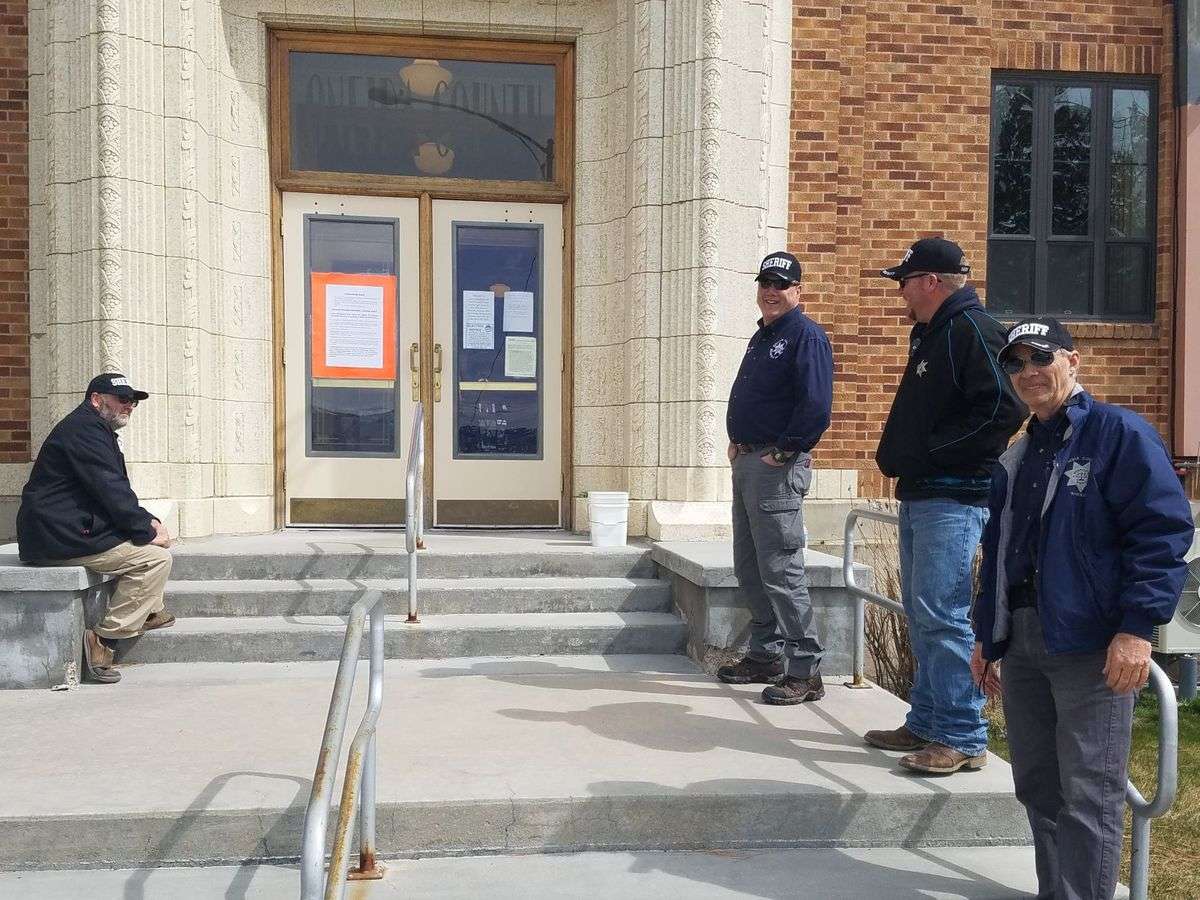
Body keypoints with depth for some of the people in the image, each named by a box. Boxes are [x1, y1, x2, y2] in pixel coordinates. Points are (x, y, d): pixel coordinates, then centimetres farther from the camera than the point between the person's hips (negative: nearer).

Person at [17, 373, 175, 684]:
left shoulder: (94, 428, 22)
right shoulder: (85, 429, -13)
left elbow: (116, 492, 23)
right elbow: (111, 492, -20)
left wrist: (148, 521, 9)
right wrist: (148, 533, -13)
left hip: (58, 531, 11)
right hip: (60, 537, -11)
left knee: (147, 534, 21)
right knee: (156, 557, -17)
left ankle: (149, 612, 26)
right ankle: (103, 640, -15)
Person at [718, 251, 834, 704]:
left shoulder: (806, 335, -9)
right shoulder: (761, 336, 19)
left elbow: (816, 406, -20)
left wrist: (783, 451, -18)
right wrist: (737, 442, 14)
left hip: (777, 467, -10)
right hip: (747, 463, 10)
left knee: (781, 572, -9)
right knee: (749, 568, 14)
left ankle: (805, 672, -2)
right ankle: (766, 656, 26)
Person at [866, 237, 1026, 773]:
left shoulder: (972, 331, -12)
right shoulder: (929, 334, 20)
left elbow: (1005, 409, -23)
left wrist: (932, 453, -20)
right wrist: (897, 455, 12)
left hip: (954, 499, -10)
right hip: (919, 495, 11)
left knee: (942, 617, -9)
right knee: (922, 617, 14)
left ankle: (963, 738, 0)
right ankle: (926, 724, 25)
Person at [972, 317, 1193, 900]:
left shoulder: (1119, 434, -5)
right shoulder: (1016, 458, 17)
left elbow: (1163, 531, -12)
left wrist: (1138, 626, -20)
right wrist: (986, 635, 21)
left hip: (1092, 646, -7)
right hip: (1021, 647, 8)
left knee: (1089, 794, -3)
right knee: (1037, 785, 15)